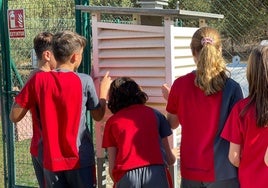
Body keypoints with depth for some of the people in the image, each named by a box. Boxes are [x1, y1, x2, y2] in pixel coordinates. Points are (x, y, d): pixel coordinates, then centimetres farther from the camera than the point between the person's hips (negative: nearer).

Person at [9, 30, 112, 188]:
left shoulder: (38, 80, -6)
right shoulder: (84, 81, -10)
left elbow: (14, 117, -3)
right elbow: (98, 116, 3)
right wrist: (104, 91, 19)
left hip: (51, 159, 2)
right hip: (80, 158, -2)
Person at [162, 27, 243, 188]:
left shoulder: (180, 85, -6)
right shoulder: (232, 88, -12)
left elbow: (173, 124, 8)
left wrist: (170, 99, 25)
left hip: (190, 170, 2)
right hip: (222, 172, -2)